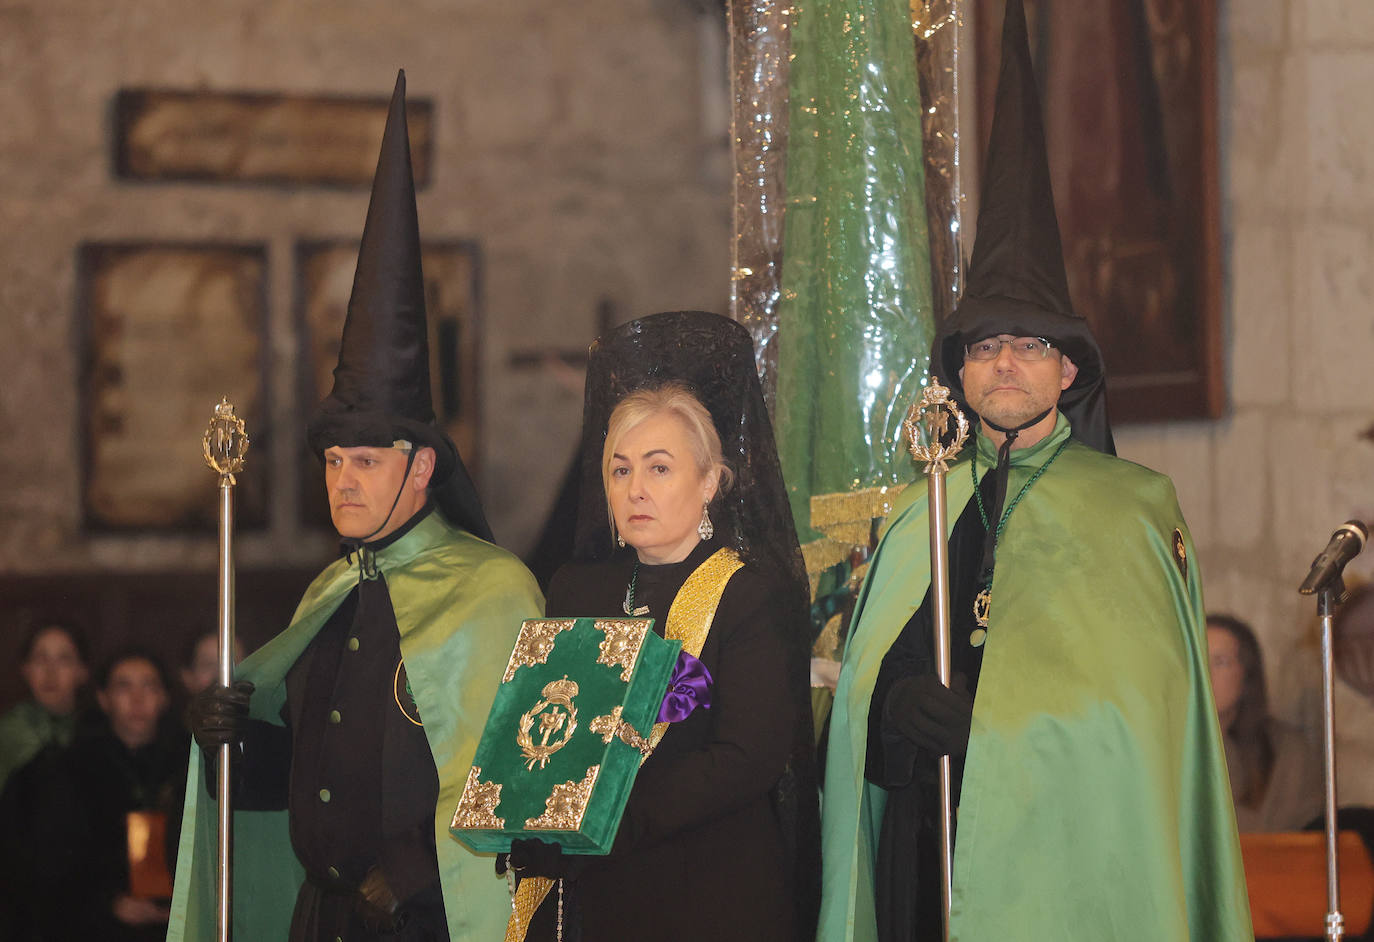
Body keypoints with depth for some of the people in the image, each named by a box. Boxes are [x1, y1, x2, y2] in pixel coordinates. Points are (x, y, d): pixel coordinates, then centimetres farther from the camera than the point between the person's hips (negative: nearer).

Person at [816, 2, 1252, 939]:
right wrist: (899, 708, -12)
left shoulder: (1136, 509, 4)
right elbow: (863, 686, 10)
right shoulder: (919, 518, 15)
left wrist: (977, 720, -10)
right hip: (926, 852, 3)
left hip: (1069, 863, -3)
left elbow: (1140, 702, -3)